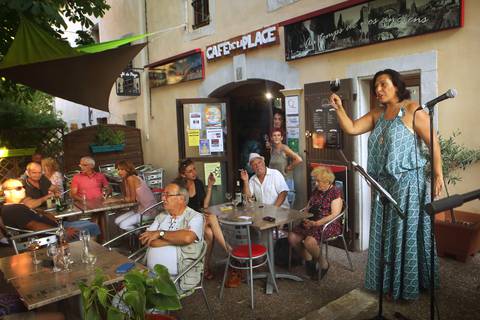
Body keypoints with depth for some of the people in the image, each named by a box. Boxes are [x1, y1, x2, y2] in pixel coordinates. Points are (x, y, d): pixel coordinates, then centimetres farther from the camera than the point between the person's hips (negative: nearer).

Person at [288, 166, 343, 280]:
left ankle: (323, 264, -2)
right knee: (292, 237, -15)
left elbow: (334, 215, -15)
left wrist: (316, 223, -21)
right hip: (312, 222, 7)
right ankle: (309, 261, 8)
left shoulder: (335, 192, -6)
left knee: (309, 241, -32)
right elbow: (308, 208, 20)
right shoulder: (316, 191, 18)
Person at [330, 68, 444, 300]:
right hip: (384, 183, 6)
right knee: (385, 232, 13)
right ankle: (389, 283, 30)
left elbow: (433, 143, -10)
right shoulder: (377, 114, 10)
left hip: (408, 182, -6)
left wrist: (438, 175, -12)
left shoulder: (412, 110, -9)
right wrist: (339, 108, -6)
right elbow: (351, 128, 6)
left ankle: (408, 285, 22)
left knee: (406, 232, 4)